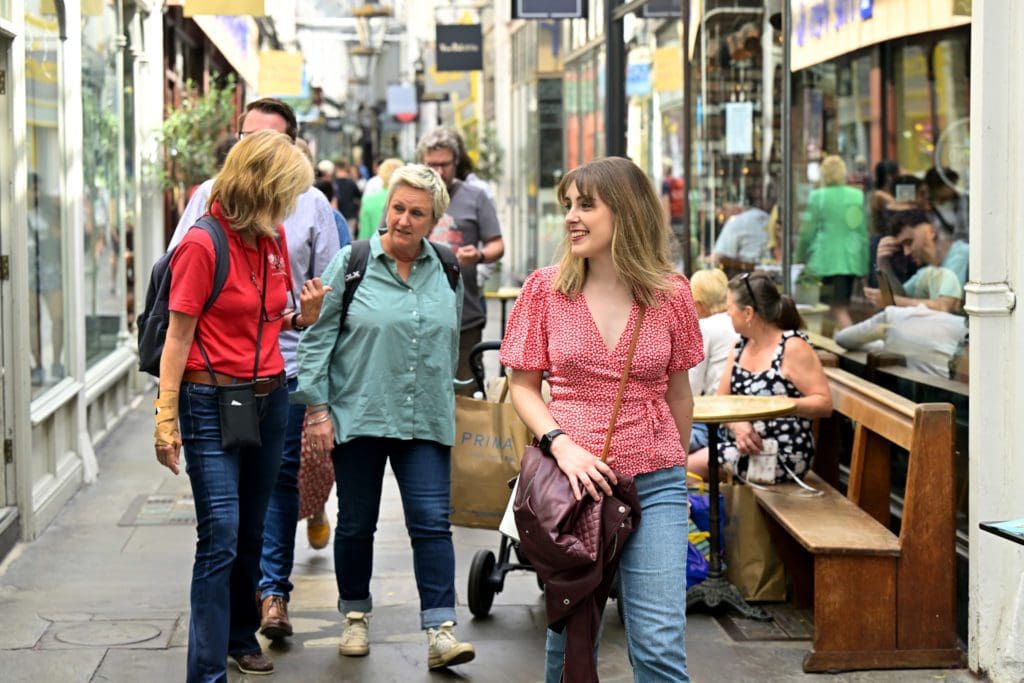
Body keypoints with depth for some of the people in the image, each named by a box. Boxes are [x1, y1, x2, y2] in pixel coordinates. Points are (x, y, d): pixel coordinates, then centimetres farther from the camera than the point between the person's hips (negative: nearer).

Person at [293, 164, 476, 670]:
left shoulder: (447, 271, 8)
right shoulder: (351, 263, -2)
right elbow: (318, 338, -2)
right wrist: (317, 408, -7)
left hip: (425, 421, 2)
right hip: (359, 415, -1)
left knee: (432, 522, -6)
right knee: (357, 524, 10)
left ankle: (440, 631, -6)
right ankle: (356, 617, 27)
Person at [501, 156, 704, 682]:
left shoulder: (669, 292, -1)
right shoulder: (546, 288, 0)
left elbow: (677, 389, 11)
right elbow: (524, 386, 3)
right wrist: (562, 445, -13)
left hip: (654, 484, -1)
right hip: (571, 479, 1)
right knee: (568, 635, 11)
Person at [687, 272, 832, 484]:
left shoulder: (793, 347, -10)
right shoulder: (741, 345, 13)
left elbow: (824, 404, -14)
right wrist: (737, 424, -14)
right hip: (738, 443, 7)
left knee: (686, 468, -19)